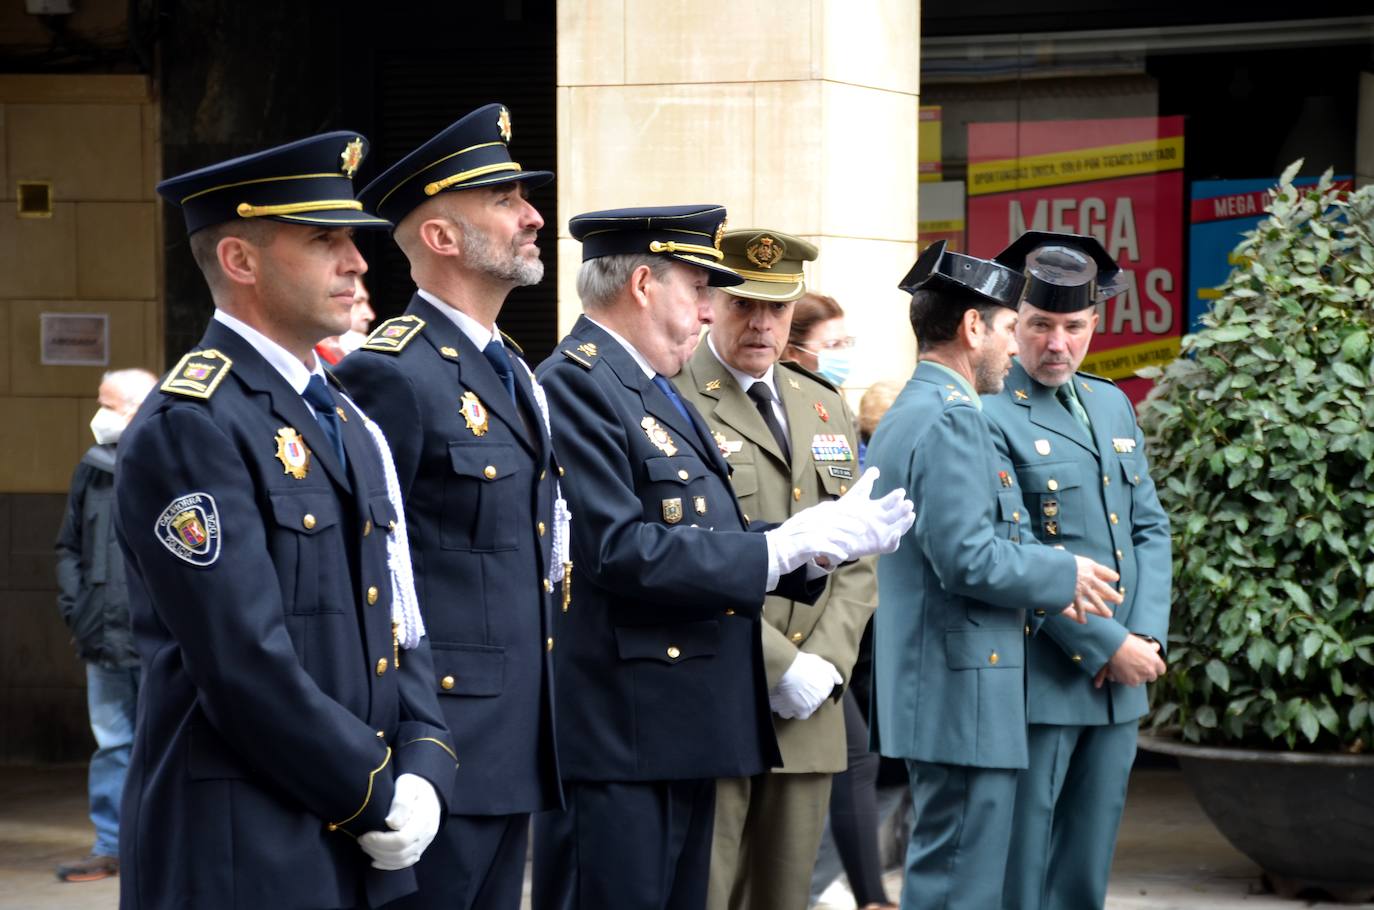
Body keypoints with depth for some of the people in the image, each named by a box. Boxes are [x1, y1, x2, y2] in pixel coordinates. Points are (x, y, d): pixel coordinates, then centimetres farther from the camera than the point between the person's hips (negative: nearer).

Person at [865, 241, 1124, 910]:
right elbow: (968, 559, -22)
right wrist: (1064, 575, -8)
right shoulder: (952, 419, -15)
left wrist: (1043, 587, 13)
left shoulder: (903, 416, 17)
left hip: (928, 691, 11)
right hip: (963, 690, -11)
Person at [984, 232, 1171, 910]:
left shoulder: (1113, 404, 15)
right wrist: (1109, 647, -14)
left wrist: (1147, 636, -2)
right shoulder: (988, 415, -10)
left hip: (1119, 678, 7)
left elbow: (1151, 528, 14)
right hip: (1039, 680, -7)